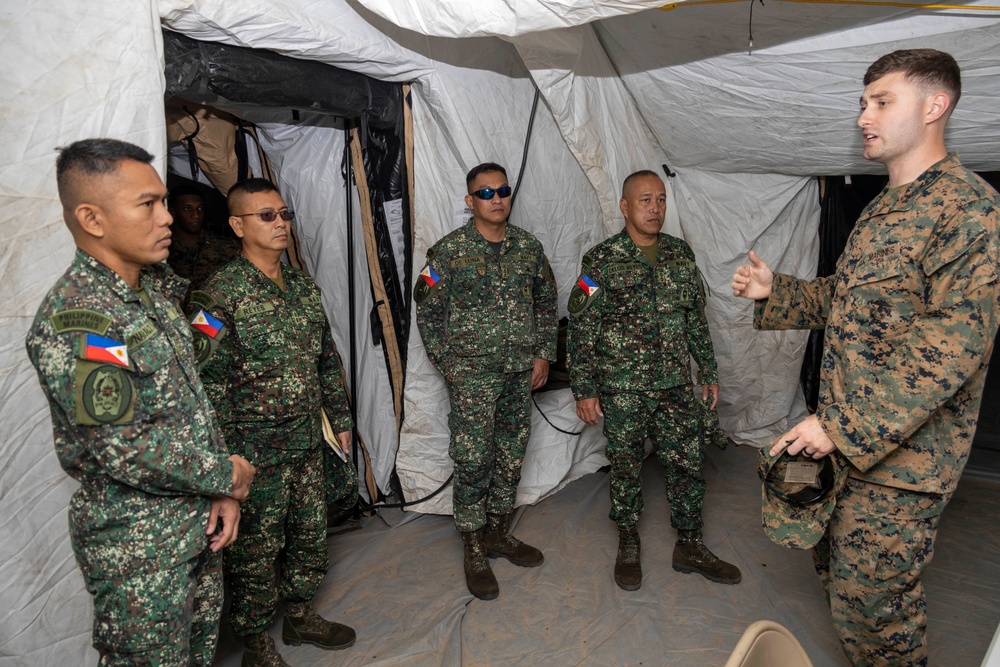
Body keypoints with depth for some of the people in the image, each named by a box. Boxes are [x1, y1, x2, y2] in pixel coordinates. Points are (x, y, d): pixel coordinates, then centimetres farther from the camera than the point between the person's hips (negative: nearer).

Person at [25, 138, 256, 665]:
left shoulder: (155, 289, 4)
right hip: (140, 547, -8)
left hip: (198, 519, 8)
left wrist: (222, 491, 1)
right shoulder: (75, 320, -23)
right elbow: (127, 451, -25)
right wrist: (228, 476, -12)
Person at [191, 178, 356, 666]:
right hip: (255, 450, -7)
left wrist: (340, 416, 15)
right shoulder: (218, 296, -15)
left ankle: (300, 616, 42)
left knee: (311, 533, 19)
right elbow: (209, 384, -17)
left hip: (307, 442, 7)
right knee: (256, 549, 9)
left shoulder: (304, 286, 7)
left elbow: (327, 358, 14)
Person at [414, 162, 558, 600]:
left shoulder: (529, 247, 7)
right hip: (471, 372, -4)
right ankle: (474, 551, 15)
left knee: (511, 456, 13)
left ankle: (498, 532, 32)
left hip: (520, 371, 5)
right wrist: (446, 362, -5)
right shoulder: (449, 250, -5)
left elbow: (546, 303, 14)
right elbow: (427, 310, -2)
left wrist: (543, 353, 7)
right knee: (473, 460, -1)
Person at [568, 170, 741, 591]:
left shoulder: (680, 255, 7)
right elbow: (582, 329, -8)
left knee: (688, 463, 9)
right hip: (623, 387, -4)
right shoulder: (602, 261, -8)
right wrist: (584, 389, -9)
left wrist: (708, 371, 14)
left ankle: (689, 547, 28)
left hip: (676, 384, 4)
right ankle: (628, 545, 29)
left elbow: (696, 317, 14)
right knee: (625, 466, 9)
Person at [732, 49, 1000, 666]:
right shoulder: (883, 209, 13)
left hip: (900, 456, -9)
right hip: (848, 437, 9)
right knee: (838, 564, 24)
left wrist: (844, 428, -27)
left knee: (869, 601, 4)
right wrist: (774, 291, 4)